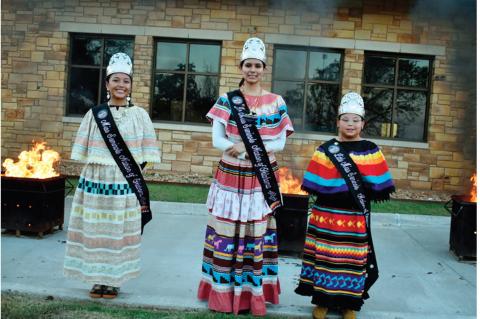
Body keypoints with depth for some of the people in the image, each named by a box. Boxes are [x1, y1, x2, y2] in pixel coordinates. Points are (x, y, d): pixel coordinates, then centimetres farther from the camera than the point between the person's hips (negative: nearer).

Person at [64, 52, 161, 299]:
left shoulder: (139, 115, 1)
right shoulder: (94, 113, 4)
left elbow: (144, 155, 2)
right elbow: (84, 152, 8)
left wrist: (139, 184, -2)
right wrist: (89, 176, 5)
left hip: (125, 183, -1)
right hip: (96, 180, 1)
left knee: (120, 230, 3)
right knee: (95, 229, 5)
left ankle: (113, 280, 18)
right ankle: (98, 278, 22)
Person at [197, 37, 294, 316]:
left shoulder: (277, 103, 3)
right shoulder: (226, 100, 0)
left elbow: (280, 143, -1)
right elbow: (217, 141, -7)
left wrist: (245, 147, -17)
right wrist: (256, 148, -22)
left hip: (263, 179, 1)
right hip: (231, 177, -1)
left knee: (257, 234, 7)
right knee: (226, 233, 4)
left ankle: (254, 291, 21)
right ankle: (224, 291, 18)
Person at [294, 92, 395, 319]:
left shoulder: (370, 151, 4)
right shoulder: (325, 150, 3)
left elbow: (377, 186, 3)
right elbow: (315, 185, 2)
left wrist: (362, 195, -8)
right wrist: (331, 195, -9)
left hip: (355, 216, 0)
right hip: (327, 214, 0)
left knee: (352, 258, 6)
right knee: (325, 256, 5)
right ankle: (322, 300, 20)